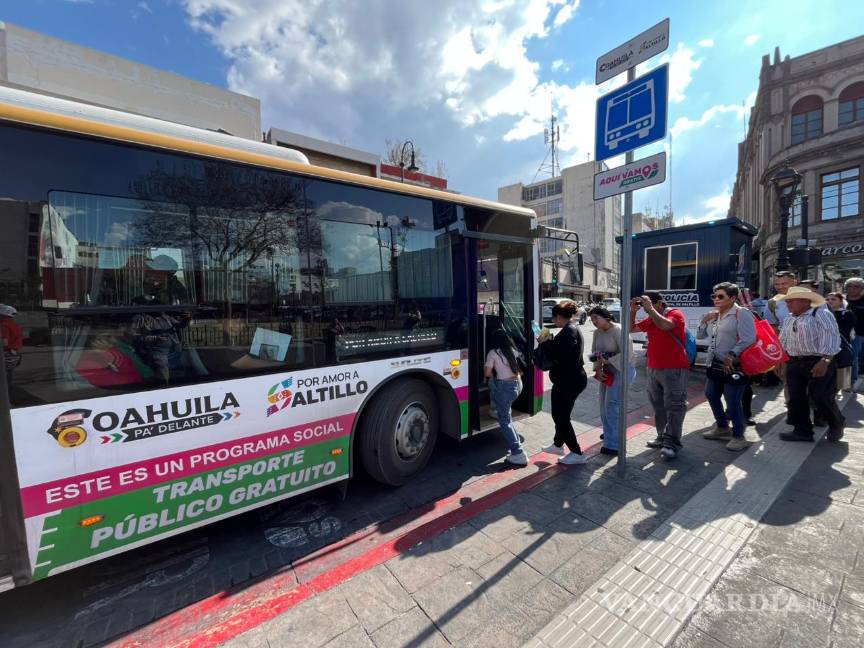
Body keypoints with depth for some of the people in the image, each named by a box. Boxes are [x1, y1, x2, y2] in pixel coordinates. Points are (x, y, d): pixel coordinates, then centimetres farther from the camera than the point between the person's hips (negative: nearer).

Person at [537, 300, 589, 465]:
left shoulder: (569, 331, -20)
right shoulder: (572, 328, 13)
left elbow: (558, 356, -26)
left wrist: (545, 341, -15)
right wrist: (548, 340, 5)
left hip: (569, 381, -11)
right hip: (570, 379, 11)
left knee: (561, 416, 2)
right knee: (560, 414, 23)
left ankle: (577, 454, 13)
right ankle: (558, 445, 40)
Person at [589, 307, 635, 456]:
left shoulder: (618, 331, -20)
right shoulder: (597, 333, 3)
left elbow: (627, 354, -25)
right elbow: (594, 352, 6)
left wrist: (607, 361, -24)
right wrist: (598, 369, -7)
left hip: (622, 369, -8)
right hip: (608, 370, 8)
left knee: (612, 404, -10)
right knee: (604, 403, 16)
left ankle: (613, 445, -3)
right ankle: (610, 433, 38)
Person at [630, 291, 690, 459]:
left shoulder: (675, 313, -8)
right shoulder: (650, 320, 12)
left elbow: (665, 325, -29)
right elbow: (631, 328, 18)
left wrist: (650, 308, -22)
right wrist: (633, 311, 5)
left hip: (674, 369, -8)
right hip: (653, 369, 8)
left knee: (674, 406, -4)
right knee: (658, 406, 13)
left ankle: (671, 443, -3)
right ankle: (662, 437, 23)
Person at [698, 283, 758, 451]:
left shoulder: (741, 314, -12)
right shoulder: (715, 315, 11)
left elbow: (748, 340, -19)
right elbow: (700, 336, 16)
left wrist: (731, 356, -23)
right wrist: (704, 321, 1)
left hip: (734, 366, -8)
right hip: (716, 364, 8)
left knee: (733, 401, -4)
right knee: (711, 395, 16)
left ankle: (738, 436, 14)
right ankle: (722, 428, 35)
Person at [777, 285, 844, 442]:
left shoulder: (821, 314, -7)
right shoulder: (788, 321, 14)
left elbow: (830, 338, -16)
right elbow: (782, 342, 20)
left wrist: (825, 361, -24)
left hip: (818, 363, -6)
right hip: (794, 364, 6)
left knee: (821, 398, -3)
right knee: (796, 398, 6)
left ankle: (836, 425, 27)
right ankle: (802, 431, 17)